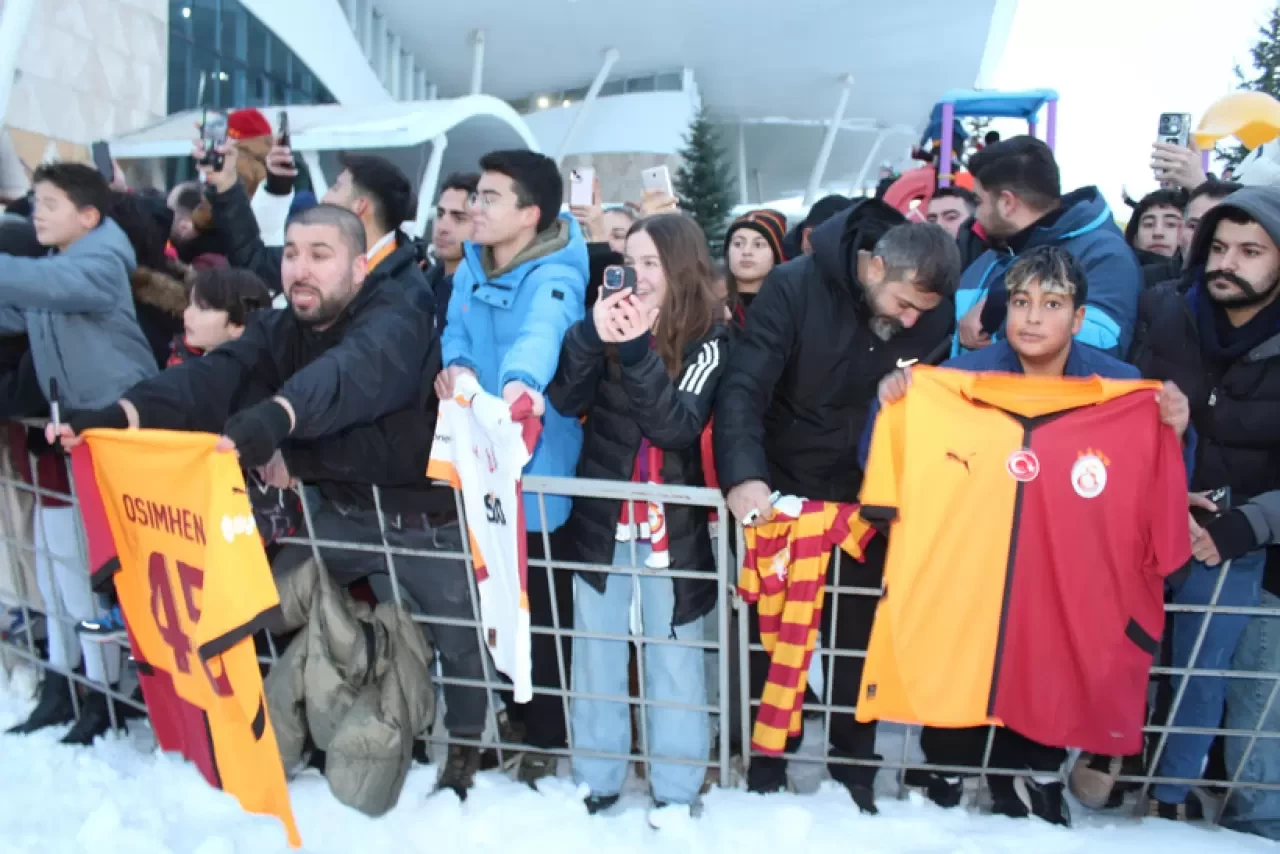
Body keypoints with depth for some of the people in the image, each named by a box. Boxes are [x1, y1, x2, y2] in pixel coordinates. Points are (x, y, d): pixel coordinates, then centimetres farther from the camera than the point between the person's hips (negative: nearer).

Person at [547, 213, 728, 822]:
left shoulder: (710, 339, -6)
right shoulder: (611, 320, 2)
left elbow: (676, 426, -19)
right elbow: (566, 401, -9)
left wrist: (636, 350, -28)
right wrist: (590, 336, -24)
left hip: (671, 521, -3)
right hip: (600, 514, 3)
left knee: (672, 654, 7)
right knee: (596, 648, 11)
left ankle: (675, 789, 21)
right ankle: (596, 778, 26)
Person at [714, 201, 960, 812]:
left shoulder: (935, 316, -8)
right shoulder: (795, 287, -19)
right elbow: (744, 387, -24)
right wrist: (743, 475, -37)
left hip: (865, 499, 3)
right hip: (780, 491, -2)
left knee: (856, 638, 13)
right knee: (770, 634, 10)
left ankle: (855, 764, 33)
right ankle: (766, 761, 28)